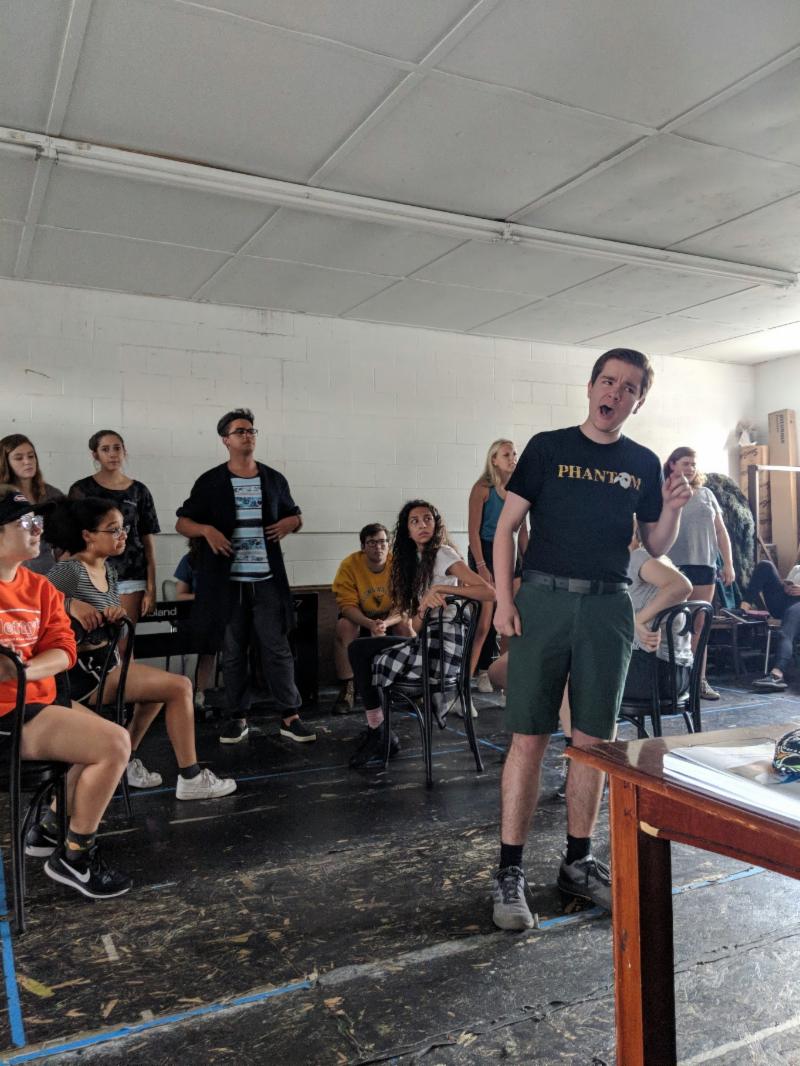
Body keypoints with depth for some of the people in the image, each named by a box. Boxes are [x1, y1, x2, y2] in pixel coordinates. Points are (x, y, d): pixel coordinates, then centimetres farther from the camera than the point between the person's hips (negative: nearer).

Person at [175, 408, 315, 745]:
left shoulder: (274, 479, 10)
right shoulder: (210, 481, 3)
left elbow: (295, 515, 23)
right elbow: (182, 522, 5)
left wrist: (289, 523, -1)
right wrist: (206, 529, -15)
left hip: (267, 580, 1)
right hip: (228, 582, -1)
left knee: (278, 648, 0)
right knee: (233, 653, 7)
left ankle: (290, 717, 7)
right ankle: (238, 718, 18)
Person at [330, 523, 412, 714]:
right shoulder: (349, 565, -21)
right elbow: (347, 605, -22)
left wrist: (385, 623, -40)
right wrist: (370, 624, -41)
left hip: (391, 618, 1)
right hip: (359, 617, 0)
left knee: (407, 629, -28)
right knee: (343, 627, -31)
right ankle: (347, 688, -18)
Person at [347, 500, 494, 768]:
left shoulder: (443, 554, -9)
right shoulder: (415, 560, 16)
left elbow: (489, 592, -22)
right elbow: (416, 625, 13)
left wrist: (440, 588, -26)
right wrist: (423, 607, -8)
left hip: (444, 646, -8)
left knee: (367, 660, -5)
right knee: (358, 648, 6)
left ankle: (378, 735, 12)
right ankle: (376, 732, 8)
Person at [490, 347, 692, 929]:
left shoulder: (644, 463, 12)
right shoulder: (548, 447, 3)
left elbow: (655, 546, 15)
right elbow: (507, 526, 1)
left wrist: (673, 508, -5)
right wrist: (503, 599, -8)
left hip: (608, 607, 3)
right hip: (544, 599, -3)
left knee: (594, 740, 9)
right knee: (529, 737, -3)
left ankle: (578, 862, 25)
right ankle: (510, 871, 8)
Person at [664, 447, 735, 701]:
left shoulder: (706, 494, 14)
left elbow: (721, 531, 15)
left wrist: (728, 564, 8)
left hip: (704, 566, 4)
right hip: (674, 566, -4)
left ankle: (699, 679, 12)